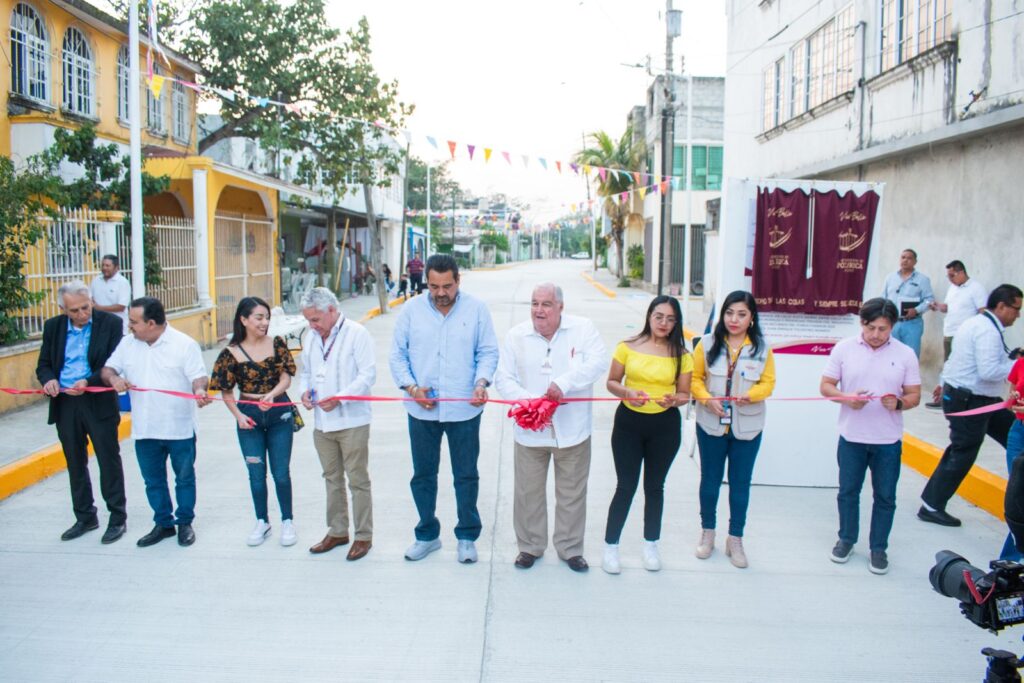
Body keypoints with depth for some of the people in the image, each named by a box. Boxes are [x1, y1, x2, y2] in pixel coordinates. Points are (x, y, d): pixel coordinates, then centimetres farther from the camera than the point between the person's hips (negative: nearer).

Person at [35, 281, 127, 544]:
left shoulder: (111, 323, -7)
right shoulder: (53, 326, 5)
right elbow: (43, 364, 10)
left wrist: (88, 382, -24)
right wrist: (48, 380, -12)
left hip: (99, 402, -4)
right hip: (64, 404, 4)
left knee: (109, 461, 4)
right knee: (75, 463, 14)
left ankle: (117, 518, 16)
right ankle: (85, 517, 28)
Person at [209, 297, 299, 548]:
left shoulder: (277, 344, -4)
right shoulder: (231, 353, -5)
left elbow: (286, 377, -8)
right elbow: (226, 392, 2)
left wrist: (272, 394, -27)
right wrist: (238, 415, -10)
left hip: (279, 414, 0)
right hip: (249, 417, 0)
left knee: (281, 472, 6)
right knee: (256, 474, 12)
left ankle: (287, 522, 22)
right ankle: (262, 522, 28)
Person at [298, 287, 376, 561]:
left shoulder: (356, 333, -11)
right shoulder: (311, 336, 9)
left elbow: (368, 374, -15)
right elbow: (305, 370, 21)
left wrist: (339, 398, -23)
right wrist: (305, 390, -1)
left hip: (352, 422, -6)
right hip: (322, 422, 6)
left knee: (358, 481, 3)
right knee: (332, 479, 16)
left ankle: (363, 536, 15)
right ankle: (337, 531, 30)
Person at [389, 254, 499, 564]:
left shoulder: (476, 309, -3)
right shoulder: (411, 309, -1)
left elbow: (488, 352, -1)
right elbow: (397, 355, 2)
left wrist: (481, 382, -18)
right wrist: (411, 387, -11)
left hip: (464, 409, -1)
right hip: (422, 410, 2)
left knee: (466, 475, 10)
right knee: (423, 475, 14)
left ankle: (467, 536, 27)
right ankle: (427, 534, 32)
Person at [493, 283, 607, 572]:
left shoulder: (583, 328, -4)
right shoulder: (516, 336, 0)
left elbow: (598, 361, -17)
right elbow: (503, 378, -2)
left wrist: (564, 383, -29)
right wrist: (530, 402, -18)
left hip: (573, 429, -1)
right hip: (530, 432, 1)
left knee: (572, 493, 12)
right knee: (528, 492, 11)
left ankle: (570, 548, 30)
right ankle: (530, 546, 30)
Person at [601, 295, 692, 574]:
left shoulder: (681, 354, -2)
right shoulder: (628, 347, -5)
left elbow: (684, 394, 3)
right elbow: (612, 382, 1)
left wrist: (674, 400, -19)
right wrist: (628, 393, -19)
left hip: (665, 426, 2)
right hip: (629, 422, -1)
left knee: (655, 486, 15)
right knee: (626, 486, 3)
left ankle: (651, 545, 32)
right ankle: (610, 546, 17)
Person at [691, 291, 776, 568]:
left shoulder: (762, 348, -4)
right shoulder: (707, 343, -4)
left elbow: (768, 383, -2)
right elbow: (694, 378, -1)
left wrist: (750, 395, -22)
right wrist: (707, 399, -18)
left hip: (747, 428, 0)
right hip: (711, 424, 0)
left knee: (740, 483, 10)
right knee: (710, 480, 14)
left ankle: (735, 539, 24)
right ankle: (707, 532, 32)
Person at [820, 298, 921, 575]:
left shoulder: (905, 354, -4)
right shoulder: (844, 348, -4)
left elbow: (914, 395, 1)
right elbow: (826, 386, 0)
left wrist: (899, 403, -22)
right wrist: (846, 398, -20)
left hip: (888, 440, 0)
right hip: (851, 436, 0)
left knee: (885, 497, 10)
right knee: (848, 491, 14)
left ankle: (879, 547, 27)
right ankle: (846, 539, 34)